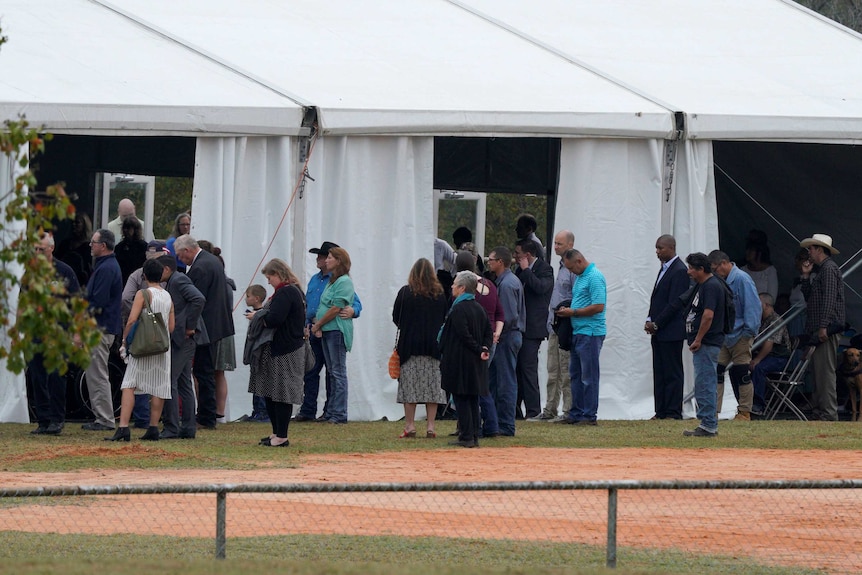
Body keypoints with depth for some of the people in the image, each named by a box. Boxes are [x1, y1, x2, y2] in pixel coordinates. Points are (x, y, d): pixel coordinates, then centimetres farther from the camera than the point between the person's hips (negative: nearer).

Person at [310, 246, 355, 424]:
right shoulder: (332, 281, 18)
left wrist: (317, 325, -8)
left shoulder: (344, 282, -12)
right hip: (326, 331, 10)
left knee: (338, 372, -7)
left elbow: (336, 309, -17)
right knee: (333, 372, 11)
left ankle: (339, 414, -6)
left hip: (337, 331, -10)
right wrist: (317, 325, 1)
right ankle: (331, 412, 13)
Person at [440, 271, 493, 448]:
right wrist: (485, 349, -2)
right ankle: (474, 436, 12)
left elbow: (464, 335, -19)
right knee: (473, 399, 11)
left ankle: (466, 437, -6)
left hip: (460, 360, -8)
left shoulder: (458, 309, -15)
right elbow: (488, 332, 9)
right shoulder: (478, 309, 10)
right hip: (475, 363, 8)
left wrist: (479, 350, -11)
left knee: (461, 400, -4)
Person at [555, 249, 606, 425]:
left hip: (590, 333, -10)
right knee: (575, 374, 12)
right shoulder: (580, 277, 16)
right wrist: (567, 311, 7)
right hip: (577, 332, 10)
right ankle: (576, 413, 17)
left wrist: (573, 312, -15)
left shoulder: (594, 277, -15)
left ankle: (589, 416, -1)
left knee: (588, 376, -5)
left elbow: (598, 306, -22)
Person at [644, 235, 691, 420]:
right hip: (658, 331, 9)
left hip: (671, 331, -9)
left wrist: (656, 324, -14)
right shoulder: (664, 268, 17)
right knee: (659, 372, 9)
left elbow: (675, 304, -17)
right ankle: (661, 411, 11)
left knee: (672, 372, -5)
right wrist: (650, 320, 6)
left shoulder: (679, 271, -13)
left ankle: (673, 412, -3)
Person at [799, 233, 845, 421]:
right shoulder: (820, 270, 22)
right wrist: (806, 276, 14)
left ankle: (829, 413, -15)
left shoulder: (829, 269, -9)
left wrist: (823, 326, -23)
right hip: (818, 330, 11)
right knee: (818, 371, 9)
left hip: (827, 330, -11)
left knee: (825, 371, -13)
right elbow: (808, 298, 24)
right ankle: (819, 411, 11)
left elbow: (829, 299, -18)